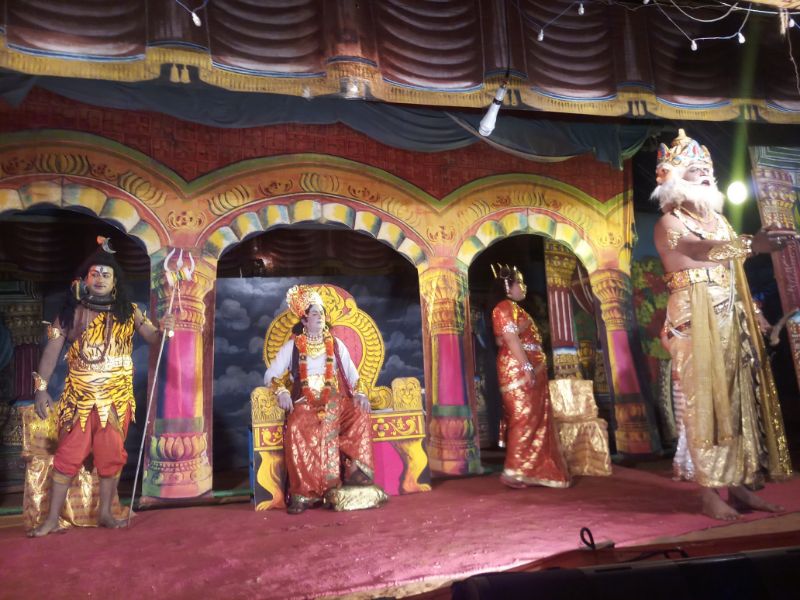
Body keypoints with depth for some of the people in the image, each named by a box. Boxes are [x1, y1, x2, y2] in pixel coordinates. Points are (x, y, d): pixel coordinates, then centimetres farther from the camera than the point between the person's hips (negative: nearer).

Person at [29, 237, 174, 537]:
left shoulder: (127, 311, 1)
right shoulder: (71, 311, -1)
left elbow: (153, 338, 1)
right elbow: (52, 349, -1)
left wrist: (164, 330, -23)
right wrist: (41, 388, -7)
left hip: (116, 398, 1)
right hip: (79, 397, -1)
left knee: (111, 456, 8)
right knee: (68, 456, 4)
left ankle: (105, 513, 22)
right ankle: (52, 518, 16)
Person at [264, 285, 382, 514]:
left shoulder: (336, 344, 18)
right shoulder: (292, 347, 12)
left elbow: (351, 372, 13)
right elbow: (270, 374, 6)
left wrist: (359, 393, -7)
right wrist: (281, 391, -15)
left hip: (335, 400, 2)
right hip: (305, 402, -2)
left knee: (360, 416, -30)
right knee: (296, 429, -34)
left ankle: (356, 471, -25)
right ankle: (304, 492, -30)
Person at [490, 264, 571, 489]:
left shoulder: (516, 308, 22)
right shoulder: (505, 307, -8)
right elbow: (511, 339, -18)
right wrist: (527, 367, -24)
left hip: (531, 371, 10)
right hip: (519, 371, -10)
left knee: (536, 420, 10)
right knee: (524, 419, -10)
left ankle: (532, 470, 15)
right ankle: (513, 471, -6)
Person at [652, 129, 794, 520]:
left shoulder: (719, 220, 20)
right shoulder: (669, 222, -3)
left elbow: (735, 274, 19)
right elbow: (696, 249, -24)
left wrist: (756, 316, 12)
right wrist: (750, 244, -37)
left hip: (732, 317, 7)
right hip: (694, 319, -7)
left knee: (739, 396, 4)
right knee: (704, 399, -9)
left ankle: (739, 486, 10)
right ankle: (709, 493, -6)